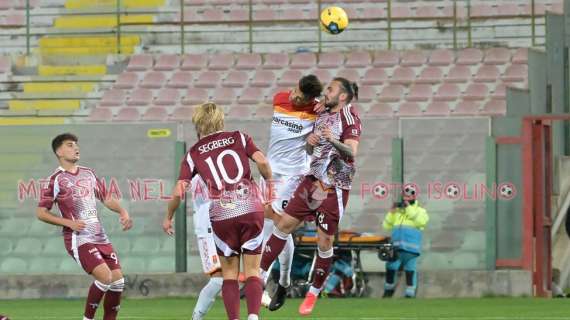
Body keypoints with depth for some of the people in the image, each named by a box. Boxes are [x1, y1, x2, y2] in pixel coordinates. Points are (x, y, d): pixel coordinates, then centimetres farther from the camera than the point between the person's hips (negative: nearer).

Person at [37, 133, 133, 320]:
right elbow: (41, 213, -5)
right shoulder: (56, 179, -4)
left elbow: (106, 199, 25)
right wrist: (69, 223, -14)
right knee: (105, 277, -21)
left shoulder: (88, 174, 15)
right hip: (79, 239, -7)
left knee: (118, 280, -1)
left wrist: (122, 212, 6)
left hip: (100, 237, 7)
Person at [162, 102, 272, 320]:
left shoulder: (194, 154, 9)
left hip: (221, 217, 0)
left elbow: (178, 192, 3)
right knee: (252, 272, 6)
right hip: (251, 210, 0)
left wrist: (168, 218, 19)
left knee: (229, 273, 14)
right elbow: (262, 162, -6)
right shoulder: (239, 138, 9)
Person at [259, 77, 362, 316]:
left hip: (334, 187, -7)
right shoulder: (323, 115, 13)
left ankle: (314, 292, 12)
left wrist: (334, 141, -40)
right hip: (313, 180, 7)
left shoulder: (349, 117, -10)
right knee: (284, 224, 4)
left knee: (324, 242, -3)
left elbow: (351, 153, -22)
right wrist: (310, 142, -3)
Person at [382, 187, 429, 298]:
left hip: (410, 248, -4)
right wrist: (392, 212, 2)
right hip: (396, 247, 4)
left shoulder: (420, 211, 9)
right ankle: (388, 290, 18)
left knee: (410, 270, -1)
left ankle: (410, 294, 5)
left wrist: (409, 208, -14)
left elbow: (421, 221, -14)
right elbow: (387, 226, 16)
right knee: (391, 268, 2)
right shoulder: (398, 211, 20)